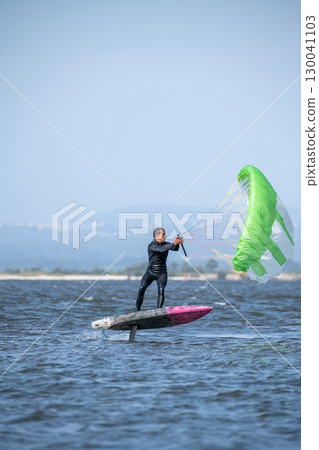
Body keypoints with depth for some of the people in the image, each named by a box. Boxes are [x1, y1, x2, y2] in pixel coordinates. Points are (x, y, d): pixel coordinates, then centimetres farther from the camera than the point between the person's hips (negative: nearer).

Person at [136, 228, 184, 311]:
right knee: (141, 288, -18)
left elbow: (175, 249, -11)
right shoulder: (151, 246, -12)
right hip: (150, 272, -2)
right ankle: (137, 310, -7)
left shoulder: (166, 244, 5)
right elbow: (161, 249, -29)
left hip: (162, 273, 3)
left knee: (161, 290, -21)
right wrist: (174, 243, -37)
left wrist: (178, 243, -34)